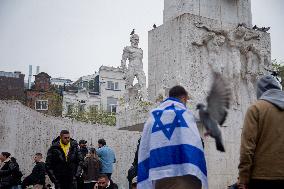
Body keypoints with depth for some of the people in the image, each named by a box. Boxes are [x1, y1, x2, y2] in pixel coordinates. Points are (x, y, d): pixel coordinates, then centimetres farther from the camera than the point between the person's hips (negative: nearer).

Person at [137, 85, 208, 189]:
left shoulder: (152, 118, 20)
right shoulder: (185, 113, 6)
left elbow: (144, 151, 14)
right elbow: (194, 146, -5)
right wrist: (200, 180, -8)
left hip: (159, 177, 5)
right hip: (184, 175, -5)